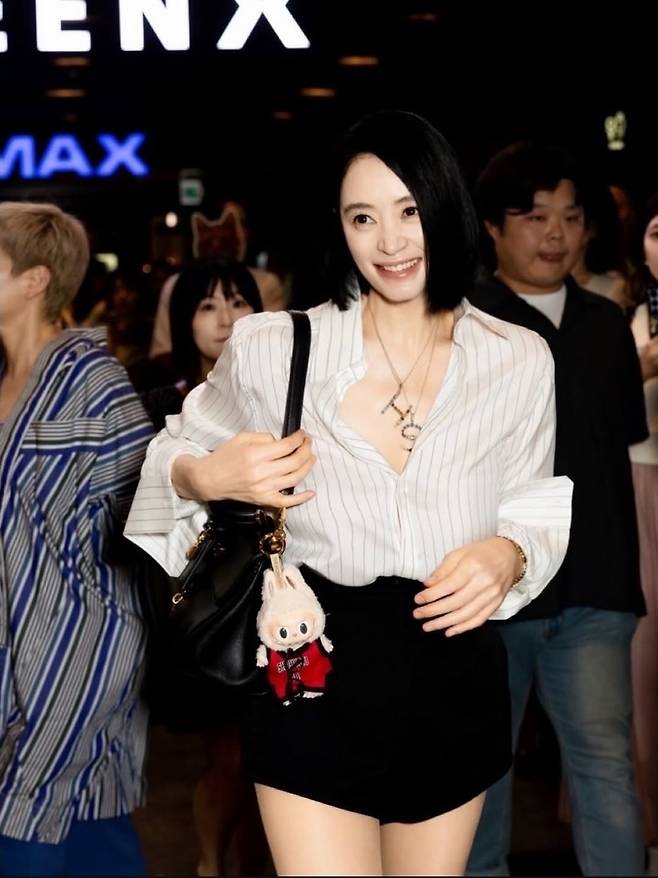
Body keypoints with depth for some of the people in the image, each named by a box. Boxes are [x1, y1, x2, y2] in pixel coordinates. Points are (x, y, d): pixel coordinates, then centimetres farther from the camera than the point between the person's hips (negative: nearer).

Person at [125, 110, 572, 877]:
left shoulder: (520, 362, -4)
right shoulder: (273, 349, -8)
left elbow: (537, 513, 6)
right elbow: (176, 451, 7)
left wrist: (508, 555, -16)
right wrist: (206, 478, -16)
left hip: (457, 687, 3)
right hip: (316, 680, -2)